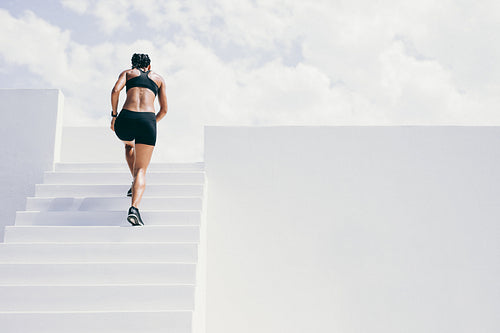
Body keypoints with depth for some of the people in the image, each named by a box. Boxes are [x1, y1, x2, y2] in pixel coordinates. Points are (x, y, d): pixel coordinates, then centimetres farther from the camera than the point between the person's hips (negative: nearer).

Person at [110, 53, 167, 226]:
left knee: (129, 145, 38)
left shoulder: (127, 73, 22)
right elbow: (164, 110, 24)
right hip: (147, 121, -1)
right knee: (141, 170, 1)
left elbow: (115, 90, 2)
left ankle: (135, 183, 31)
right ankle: (134, 208, -22)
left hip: (126, 119, 1)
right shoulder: (158, 78, 26)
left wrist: (114, 115, 11)